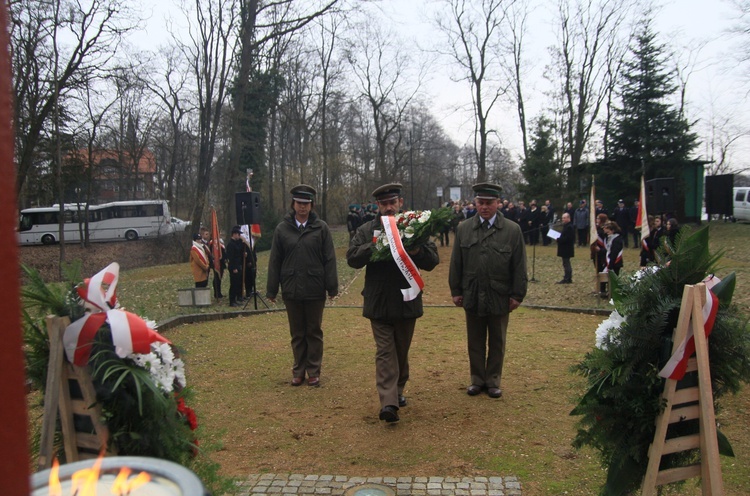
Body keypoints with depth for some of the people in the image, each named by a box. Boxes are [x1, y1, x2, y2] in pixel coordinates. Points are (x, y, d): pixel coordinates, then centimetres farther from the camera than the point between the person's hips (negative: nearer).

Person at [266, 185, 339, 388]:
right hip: (291, 291, 2)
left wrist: (332, 287, -5)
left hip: (315, 291, -1)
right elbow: (274, 261, 4)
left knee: (314, 332, 9)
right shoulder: (282, 229, 2)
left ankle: (314, 371, 19)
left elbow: (329, 259, -2)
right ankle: (299, 370, 23)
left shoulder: (321, 228, -2)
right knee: (297, 333, 12)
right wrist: (272, 290, 3)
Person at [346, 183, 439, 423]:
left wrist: (417, 251, -25)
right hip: (379, 302, -1)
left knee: (402, 351, 16)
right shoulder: (366, 231, 2)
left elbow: (432, 260, -4)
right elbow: (352, 258, -8)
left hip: (406, 301, 1)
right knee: (385, 351, -4)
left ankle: (398, 391, 35)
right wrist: (374, 246, -22)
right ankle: (389, 402, -9)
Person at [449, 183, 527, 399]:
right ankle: (477, 379, 26)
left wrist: (517, 295, -5)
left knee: (497, 342, 12)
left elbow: (519, 266, -3)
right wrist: (456, 291, 1)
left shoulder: (512, 230, -4)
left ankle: (493, 380, 26)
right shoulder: (464, 229, 2)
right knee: (475, 341, 12)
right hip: (472, 296, 2)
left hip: (499, 297, -1)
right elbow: (456, 263, 4)